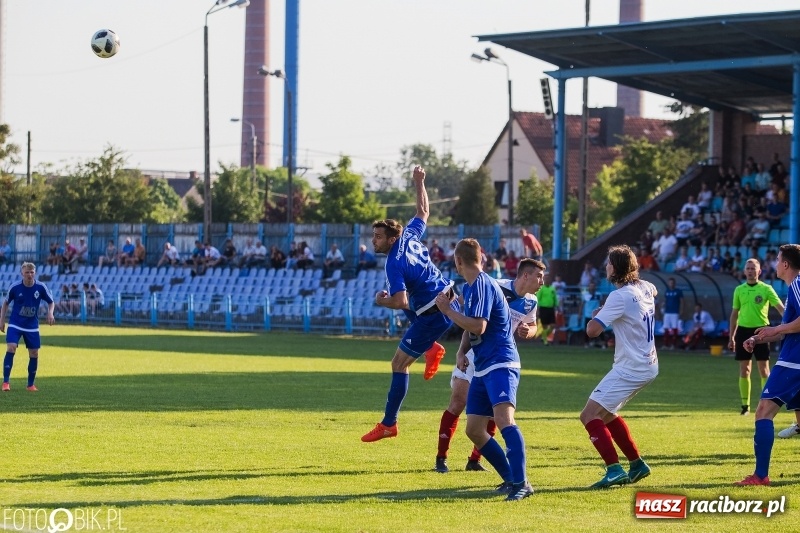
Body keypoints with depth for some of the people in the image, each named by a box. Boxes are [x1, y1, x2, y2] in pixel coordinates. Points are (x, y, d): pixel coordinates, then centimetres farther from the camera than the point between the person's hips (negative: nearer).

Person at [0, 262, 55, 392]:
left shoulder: (41, 287, -9)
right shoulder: (15, 288, -10)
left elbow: (51, 302, 4)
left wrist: (50, 313, -15)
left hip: (32, 326, 2)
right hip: (15, 324, -2)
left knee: (34, 354, 3)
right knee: (11, 349, -19)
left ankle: (31, 384, 18)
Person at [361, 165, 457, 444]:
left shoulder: (395, 264, -21)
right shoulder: (410, 236, 2)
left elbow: (400, 302, -29)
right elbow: (423, 212, 22)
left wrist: (380, 301, -10)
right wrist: (419, 184, 30)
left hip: (434, 315, -9)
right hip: (449, 298, 9)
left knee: (399, 363, -2)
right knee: (409, 307, 37)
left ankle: (388, 424, -1)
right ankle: (431, 348, 23)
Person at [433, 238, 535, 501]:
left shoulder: (483, 285, -13)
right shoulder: (469, 287, 17)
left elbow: (478, 326, -22)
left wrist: (448, 310, -10)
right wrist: (461, 351, 7)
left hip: (500, 363, -11)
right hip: (482, 367, 11)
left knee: (502, 417, -28)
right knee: (474, 429, 8)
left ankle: (521, 483, -34)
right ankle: (511, 479, 14)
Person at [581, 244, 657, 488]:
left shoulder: (620, 296, -20)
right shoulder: (645, 288, 6)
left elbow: (592, 330, -24)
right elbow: (654, 292, 35)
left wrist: (596, 315, -3)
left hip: (630, 368, -9)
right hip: (648, 365, 9)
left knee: (589, 415, -12)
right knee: (607, 414, 24)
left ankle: (614, 470, -21)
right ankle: (637, 464, 27)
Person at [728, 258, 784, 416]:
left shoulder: (766, 289, -2)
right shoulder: (739, 290, 8)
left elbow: (781, 308, -8)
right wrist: (732, 337, 12)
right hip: (743, 330, 3)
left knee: (763, 369, -3)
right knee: (744, 370, 4)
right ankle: (745, 405, 10)